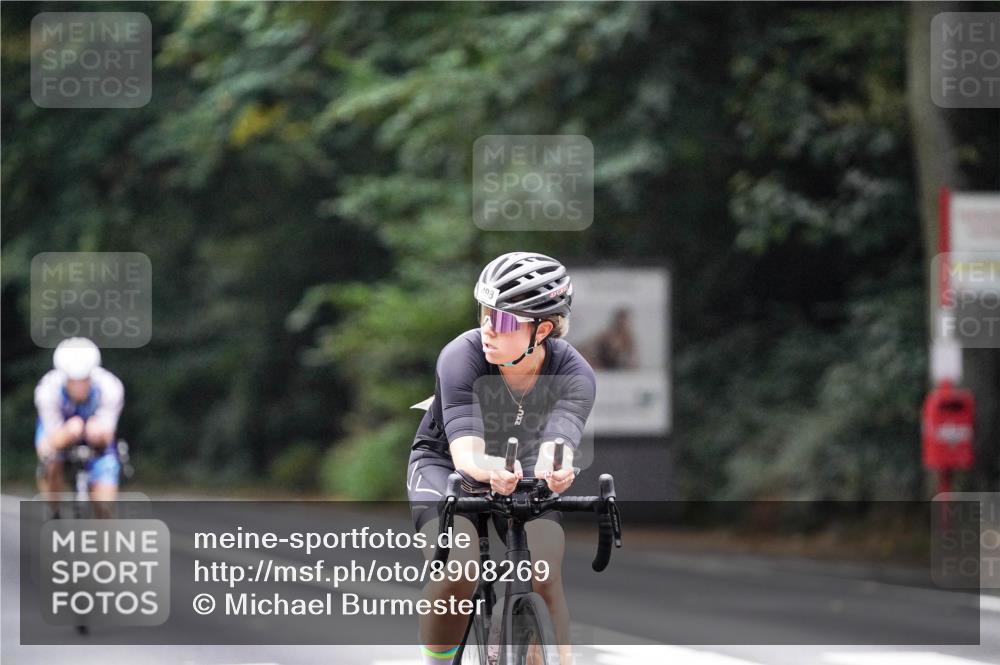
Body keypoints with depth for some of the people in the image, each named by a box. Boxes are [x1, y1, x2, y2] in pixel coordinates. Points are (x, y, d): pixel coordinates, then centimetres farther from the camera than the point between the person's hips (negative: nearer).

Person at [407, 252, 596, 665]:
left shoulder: (574, 375, -25)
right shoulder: (462, 357, -31)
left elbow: (557, 441, -42)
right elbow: (465, 452, -41)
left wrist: (554, 470, -68)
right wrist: (489, 471, -66)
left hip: (523, 475, 2)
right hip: (447, 464, -2)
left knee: (547, 582, -21)